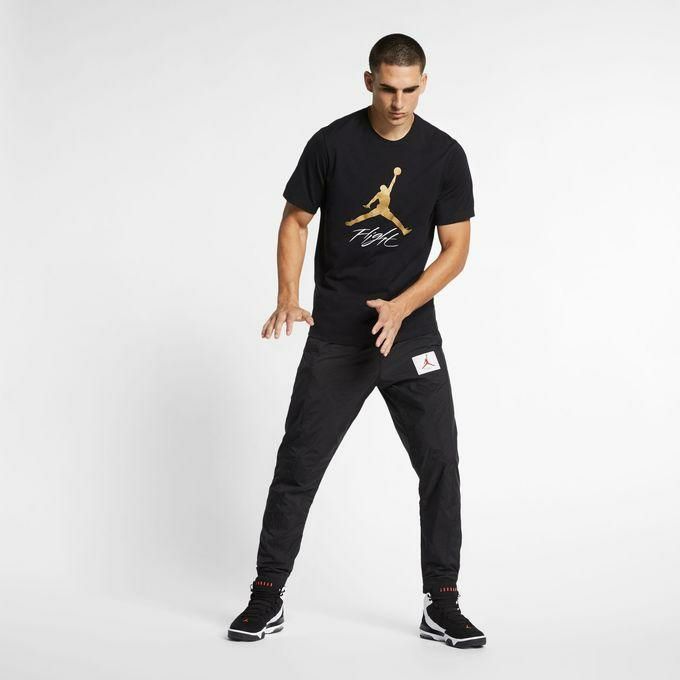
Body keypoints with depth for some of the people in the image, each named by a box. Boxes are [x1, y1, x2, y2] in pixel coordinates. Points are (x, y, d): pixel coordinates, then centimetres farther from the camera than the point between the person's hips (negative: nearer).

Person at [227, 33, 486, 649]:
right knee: (299, 464, 0)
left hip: (412, 335, 1)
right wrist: (288, 297, -12)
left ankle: (442, 606, 11)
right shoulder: (332, 143, -5)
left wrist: (401, 306, -17)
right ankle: (268, 599, 14)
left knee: (440, 463, -2)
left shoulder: (445, 155, -3)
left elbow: (456, 248, -3)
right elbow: (296, 221, 3)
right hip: (335, 338, -1)